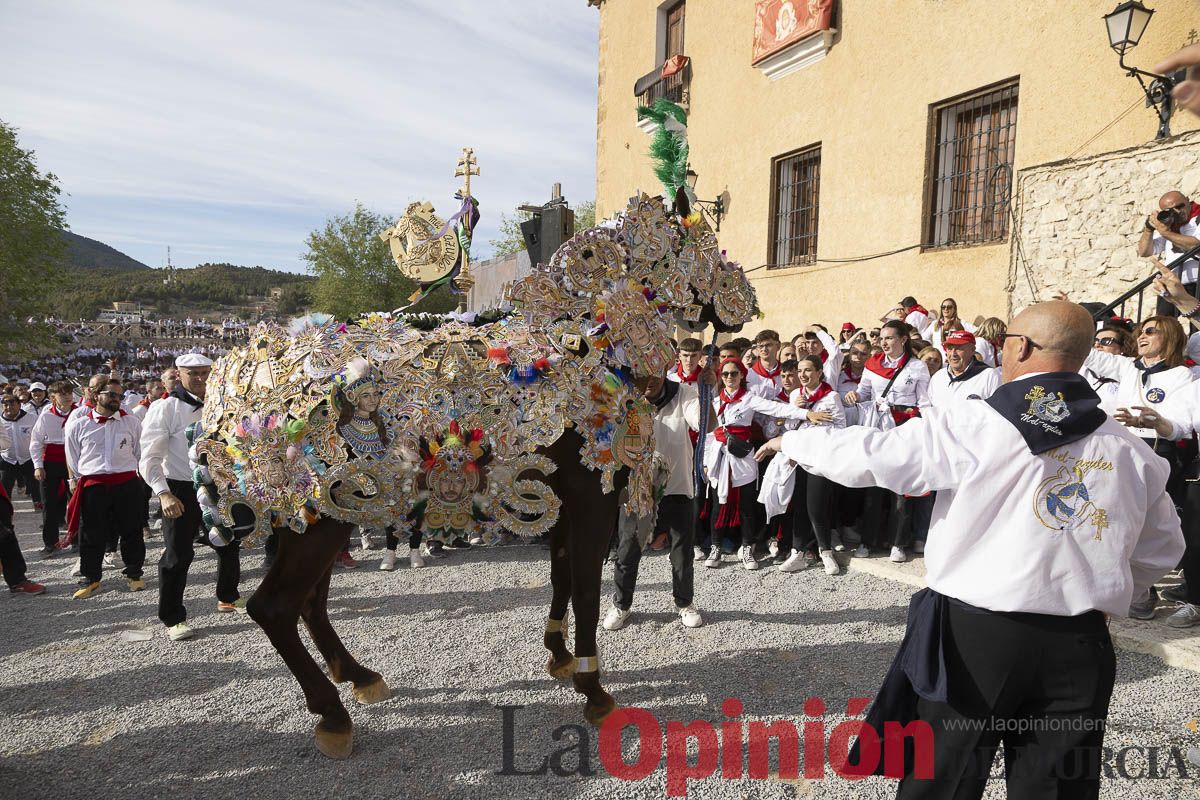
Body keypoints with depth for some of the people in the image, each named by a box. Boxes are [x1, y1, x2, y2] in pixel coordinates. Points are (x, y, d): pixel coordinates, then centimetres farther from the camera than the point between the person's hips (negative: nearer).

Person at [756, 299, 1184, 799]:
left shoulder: (975, 428, -12)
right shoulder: (1128, 449, 3)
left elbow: (865, 454, -7)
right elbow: (1161, 551, 13)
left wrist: (791, 440, 9)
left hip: (976, 632, -4)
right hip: (1081, 644, 5)